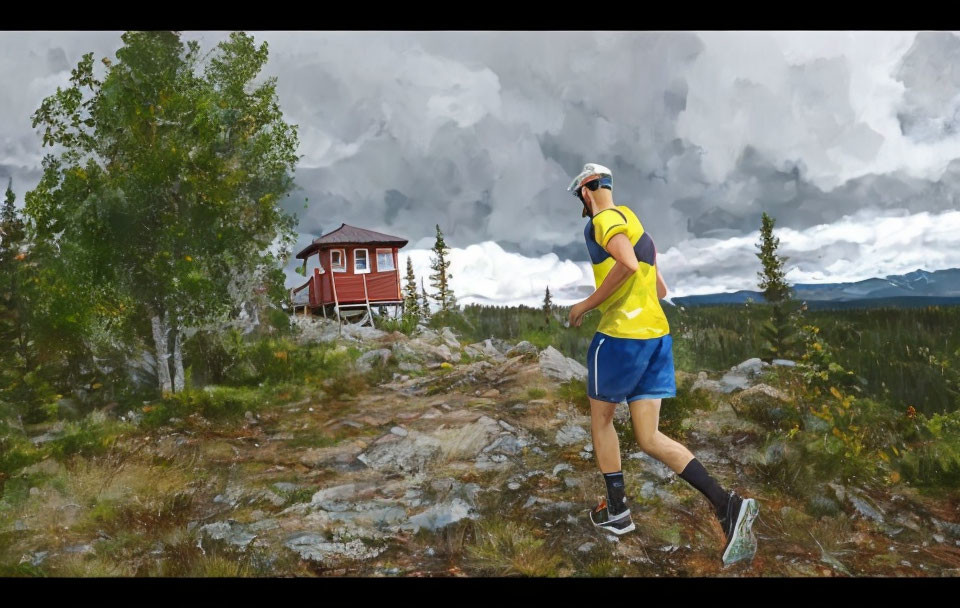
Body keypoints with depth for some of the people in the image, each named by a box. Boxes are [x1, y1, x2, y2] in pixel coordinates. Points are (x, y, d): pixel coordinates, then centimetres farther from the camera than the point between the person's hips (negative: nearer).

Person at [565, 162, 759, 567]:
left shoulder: (604, 219, -5)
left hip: (620, 334, -8)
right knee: (649, 439, 6)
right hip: (657, 334, 8)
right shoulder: (634, 222, 22)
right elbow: (660, 289, 26)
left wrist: (587, 305, -17)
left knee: (600, 419, 13)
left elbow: (627, 263, -27)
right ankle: (728, 505, -7)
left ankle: (617, 511, 22)